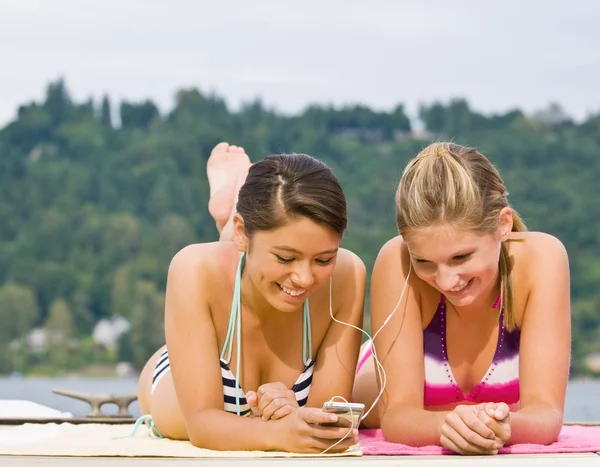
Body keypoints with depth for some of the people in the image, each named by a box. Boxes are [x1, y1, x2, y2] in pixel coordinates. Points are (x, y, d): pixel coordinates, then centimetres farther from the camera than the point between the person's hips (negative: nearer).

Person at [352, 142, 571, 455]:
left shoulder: (540, 259, -28)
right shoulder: (397, 263, -29)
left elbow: (546, 411, -31)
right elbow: (397, 414, -31)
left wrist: (501, 426, -54)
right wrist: (450, 425, -54)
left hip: (495, 453, 1)